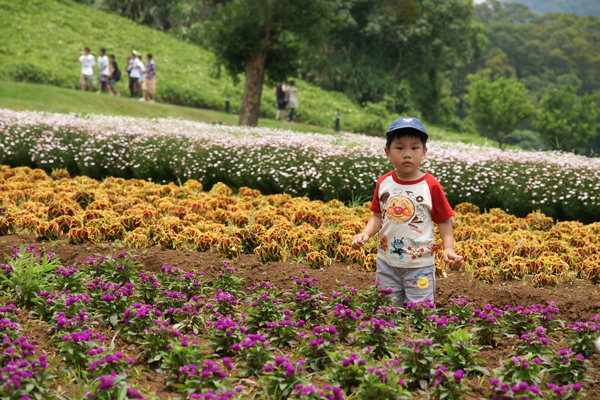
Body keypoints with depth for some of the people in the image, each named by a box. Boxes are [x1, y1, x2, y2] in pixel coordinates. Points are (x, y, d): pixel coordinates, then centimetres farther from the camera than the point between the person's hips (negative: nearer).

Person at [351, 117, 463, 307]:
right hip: (387, 262, 3)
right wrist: (365, 234, -11)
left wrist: (449, 248, -16)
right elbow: (378, 216, 7)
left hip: (420, 264, -3)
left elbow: (444, 221, -3)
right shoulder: (383, 183, -1)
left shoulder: (431, 186, -10)